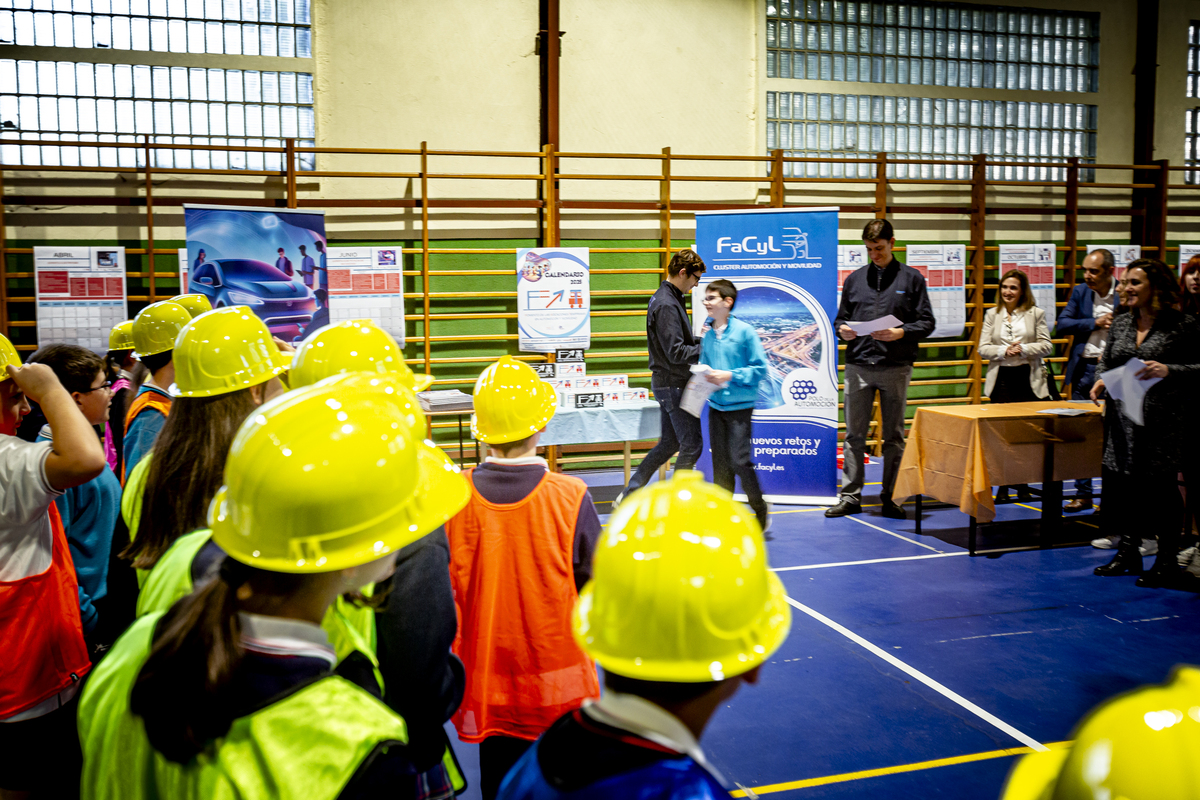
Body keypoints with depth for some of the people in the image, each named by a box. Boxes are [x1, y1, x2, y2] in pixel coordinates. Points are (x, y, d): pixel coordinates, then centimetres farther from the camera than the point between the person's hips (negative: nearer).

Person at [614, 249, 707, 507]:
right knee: (691, 446, -1)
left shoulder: (669, 299, 13)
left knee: (669, 443, 17)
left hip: (668, 384, 10)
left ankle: (628, 495, 20)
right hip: (673, 385, -10)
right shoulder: (666, 305, -19)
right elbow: (676, 353, -23)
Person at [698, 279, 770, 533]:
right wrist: (704, 377, -2)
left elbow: (760, 368, -9)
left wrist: (730, 376, -17)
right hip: (716, 406, 5)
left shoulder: (745, 331, -8)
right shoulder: (708, 336, 8)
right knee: (720, 462, 7)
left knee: (739, 460, -9)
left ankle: (761, 511, 10)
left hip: (740, 405, -5)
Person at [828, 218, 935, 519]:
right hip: (858, 366, 2)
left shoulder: (912, 278, 6)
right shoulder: (854, 279, 12)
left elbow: (927, 323, 2)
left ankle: (890, 497, 15)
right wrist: (842, 330, -6)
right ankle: (850, 496, 10)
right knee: (854, 435, 3)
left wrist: (901, 332, -15)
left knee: (894, 436, 6)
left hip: (896, 367, -1)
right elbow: (840, 318, 16)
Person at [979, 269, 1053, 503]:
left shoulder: (1036, 314, 5)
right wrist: (1004, 350, -12)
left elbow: (1046, 346, 1)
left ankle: (1023, 484, 12)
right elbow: (983, 348, 6)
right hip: (1001, 378, 1)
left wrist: (1023, 349, -15)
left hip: (1028, 378, -1)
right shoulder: (992, 314, 10)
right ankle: (1002, 486, 7)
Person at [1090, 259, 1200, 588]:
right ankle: (1128, 551, 22)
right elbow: (1106, 361, 17)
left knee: (1160, 486, -2)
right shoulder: (1121, 322, 11)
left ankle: (1167, 561, 10)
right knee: (1122, 481, 8)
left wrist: (1168, 370, -21)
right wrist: (1100, 380, -3)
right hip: (1122, 417, 5)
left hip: (1162, 421, -5)